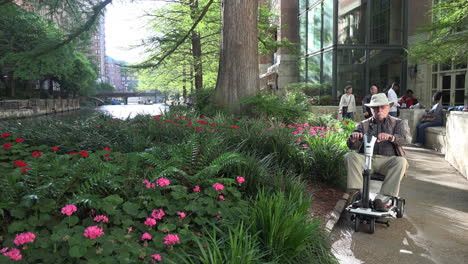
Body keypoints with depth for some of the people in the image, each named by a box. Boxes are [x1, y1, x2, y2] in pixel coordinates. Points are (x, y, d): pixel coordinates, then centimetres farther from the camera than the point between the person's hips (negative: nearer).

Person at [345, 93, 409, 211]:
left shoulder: (397, 123, 15)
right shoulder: (363, 124, 17)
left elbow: (402, 139, -7)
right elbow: (351, 145, 6)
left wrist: (390, 137, -31)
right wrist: (353, 138, -20)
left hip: (387, 160, -1)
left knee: (401, 161, -33)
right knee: (350, 156, -27)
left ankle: (381, 198, -33)